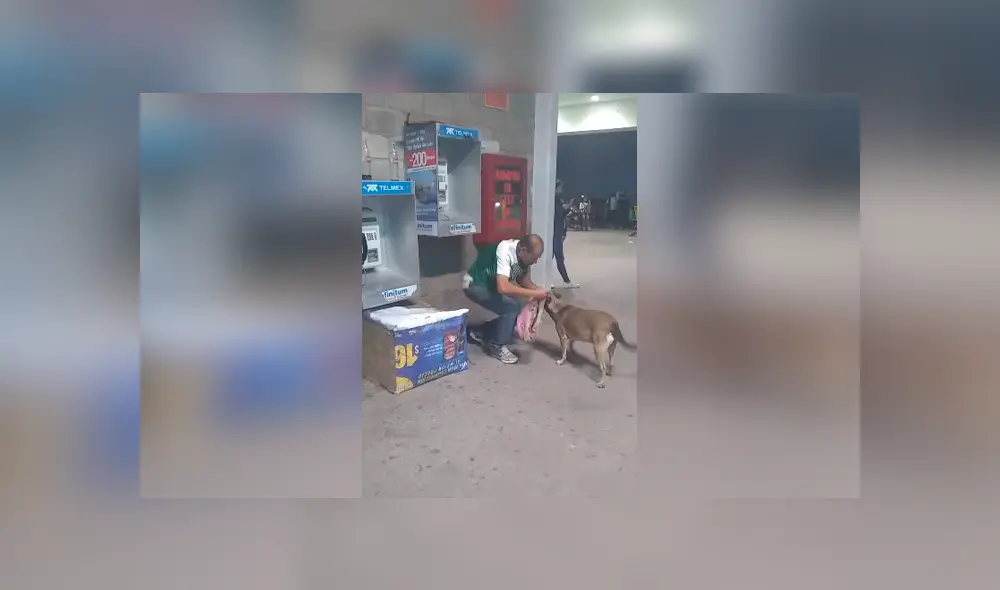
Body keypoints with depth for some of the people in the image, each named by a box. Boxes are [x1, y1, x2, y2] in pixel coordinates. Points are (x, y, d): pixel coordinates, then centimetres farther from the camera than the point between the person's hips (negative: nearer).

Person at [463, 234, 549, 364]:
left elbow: (523, 280, 1)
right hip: (475, 285, -8)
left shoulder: (524, 254, -12)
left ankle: (480, 333, 17)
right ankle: (497, 347, -5)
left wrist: (540, 290, -18)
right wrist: (534, 294, -39)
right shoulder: (506, 251, -35)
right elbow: (503, 287, -45)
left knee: (518, 314, 3)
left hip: (491, 285, 8)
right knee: (512, 307, -23)